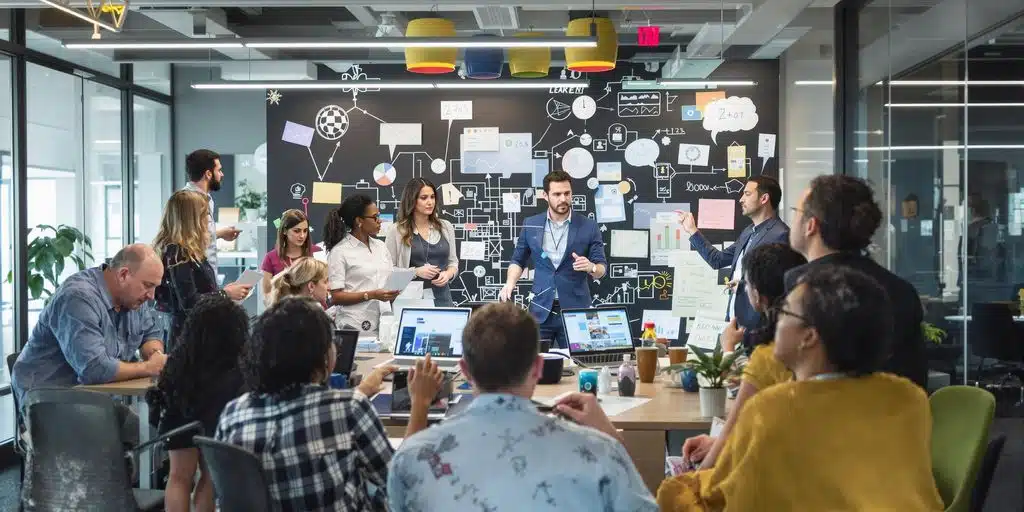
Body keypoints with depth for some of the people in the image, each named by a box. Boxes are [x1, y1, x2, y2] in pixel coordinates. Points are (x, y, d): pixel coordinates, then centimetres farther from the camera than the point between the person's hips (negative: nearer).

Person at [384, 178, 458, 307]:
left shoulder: (445, 227, 9)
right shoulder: (397, 230, -2)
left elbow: (453, 262, 16)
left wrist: (448, 274, -5)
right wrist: (416, 272, -16)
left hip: (441, 297, 3)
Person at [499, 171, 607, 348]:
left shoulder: (588, 226, -2)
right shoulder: (531, 224, 4)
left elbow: (602, 267, 0)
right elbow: (518, 260, 15)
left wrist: (591, 267, -23)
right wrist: (510, 283, -4)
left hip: (575, 310, -1)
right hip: (540, 310, 2)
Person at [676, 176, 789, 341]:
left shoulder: (780, 234, -13)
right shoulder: (748, 232, 16)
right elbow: (718, 260, 22)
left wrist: (744, 284, -13)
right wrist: (692, 231, 22)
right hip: (734, 318, 9)